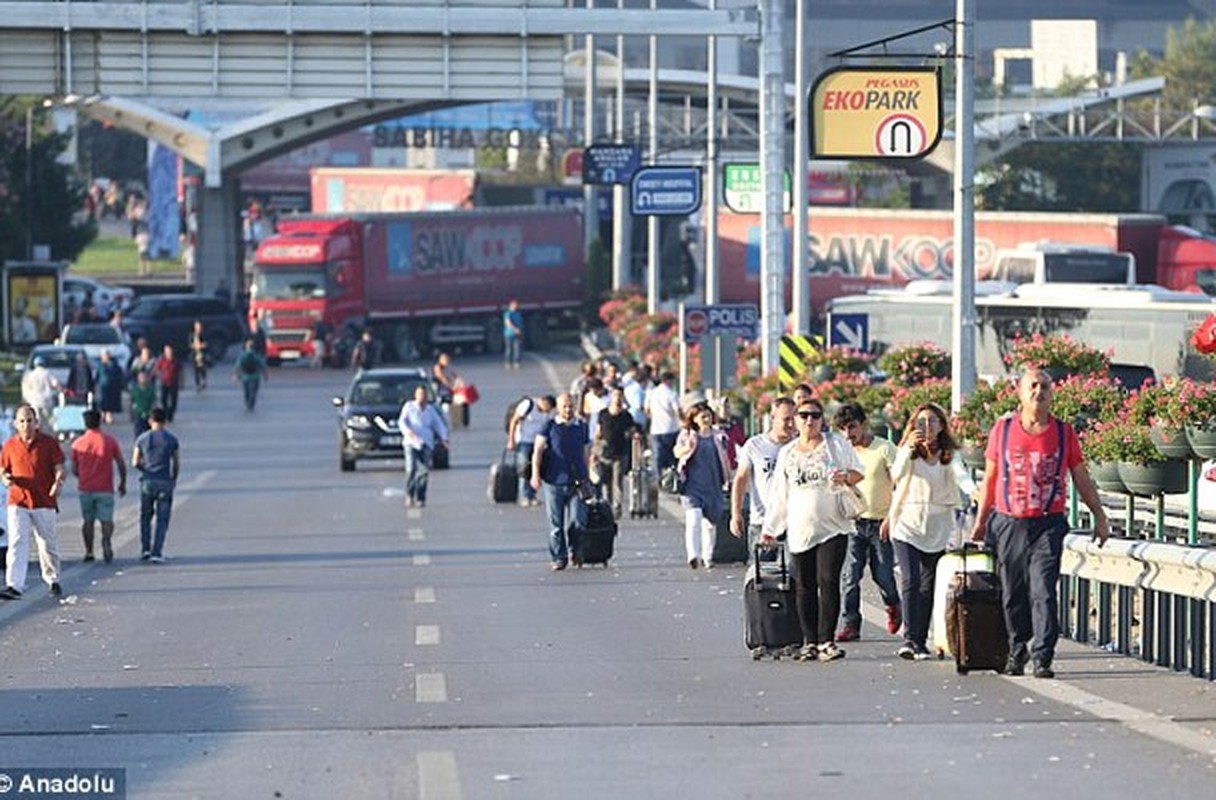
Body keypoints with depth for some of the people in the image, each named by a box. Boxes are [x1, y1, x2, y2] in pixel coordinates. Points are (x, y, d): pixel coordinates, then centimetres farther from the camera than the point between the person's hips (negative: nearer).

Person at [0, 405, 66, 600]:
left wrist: (58, 482, -22)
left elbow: (59, 468, -1)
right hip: (17, 502, 0)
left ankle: (53, 581, 30)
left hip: (44, 503, 0)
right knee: (17, 542, -13)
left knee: (48, 545, 10)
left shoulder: (49, 443, -1)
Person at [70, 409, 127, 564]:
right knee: (106, 520, 2)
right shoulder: (110, 441, -2)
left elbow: (74, 469, 7)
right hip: (105, 489, -1)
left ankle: (89, 551, 11)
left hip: (85, 489, 1)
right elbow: (121, 464, 0)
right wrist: (123, 483, 13)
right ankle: (106, 541, -26)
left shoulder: (78, 443, 1)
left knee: (88, 521, 13)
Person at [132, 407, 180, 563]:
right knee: (162, 519, 3)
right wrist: (173, 479, 20)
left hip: (147, 481, 1)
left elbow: (135, 463, 2)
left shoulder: (142, 439, 0)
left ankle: (145, 549, 12)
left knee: (145, 516, 18)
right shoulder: (172, 439, -1)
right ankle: (157, 552, -5)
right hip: (165, 482, -1)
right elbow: (177, 464, 3)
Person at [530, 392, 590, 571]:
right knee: (556, 524, 1)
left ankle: (574, 550, 18)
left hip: (576, 482, 2)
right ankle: (558, 558, 9)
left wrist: (586, 477, 21)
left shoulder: (581, 427, 10)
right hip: (554, 481, -2)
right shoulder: (549, 427, 1)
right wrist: (535, 474, -18)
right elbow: (538, 450, -6)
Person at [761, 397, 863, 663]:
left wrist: (846, 477, -14)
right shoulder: (787, 453, 15)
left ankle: (826, 641, -9)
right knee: (804, 587, 2)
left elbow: (858, 471, 9)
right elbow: (778, 494, 18)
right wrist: (770, 527, 15)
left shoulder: (836, 444, 6)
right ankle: (809, 642, 8)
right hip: (800, 529, 3)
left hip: (832, 528, -3)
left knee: (828, 582, -11)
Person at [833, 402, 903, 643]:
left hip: (881, 521, -4)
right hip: (854, 522, 4)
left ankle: (893, 607, 29)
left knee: (882, 575, -1)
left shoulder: (884, 449, -6)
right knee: (850, 575, -9)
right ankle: (849, 623, -6)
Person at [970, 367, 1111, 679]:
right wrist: (981, 520, 15)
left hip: (1048, 525, -2)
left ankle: (1042, 658, -12)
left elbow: (1081, 478, 12)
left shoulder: (1063, 432, 4)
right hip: (1009, 524, 2)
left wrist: (1099, 516, 12)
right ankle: (1017, 653, 21)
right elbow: (990, 478, 14)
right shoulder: (1002, 429, 6)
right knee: (1013, 595, 7)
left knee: (1043, 592, -10)